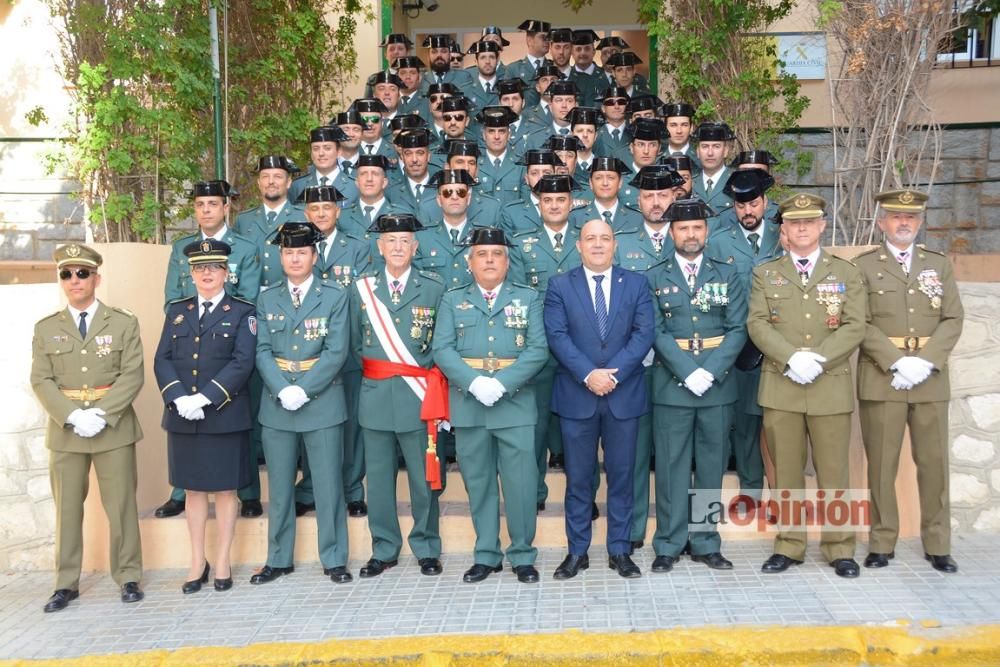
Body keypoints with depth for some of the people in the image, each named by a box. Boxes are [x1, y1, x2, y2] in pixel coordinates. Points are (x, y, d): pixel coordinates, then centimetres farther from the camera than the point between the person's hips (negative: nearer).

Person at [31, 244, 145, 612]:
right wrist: (73, 416, -14)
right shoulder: (46, 328, 9)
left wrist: (102, 415, -16)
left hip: (114, 428, -2)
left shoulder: (123, 323, 4)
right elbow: (41, 381, 1)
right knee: (67, 509, 7)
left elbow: (132, 376, -4)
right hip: (64, 429, 2)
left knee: (121, 506, 2)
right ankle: (66, 583, 16)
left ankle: (128, 577, 13)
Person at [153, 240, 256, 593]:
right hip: (182, 418, 3)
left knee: (225, 489, 5)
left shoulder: (242, 312, 1)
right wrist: (179, 399, -12)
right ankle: (198, 562, 21)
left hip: (225, 416, -3)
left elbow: (242, 362, -11)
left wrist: (206, 398, -19)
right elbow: (162, 361, 4)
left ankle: (222, 562, 16)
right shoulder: (176, 311, 12)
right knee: (193, 488, 11)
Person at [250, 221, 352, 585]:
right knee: (279, 485, 10)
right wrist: (283, 390, -13)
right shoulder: (267, 299, 10)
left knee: (328, 483, 3)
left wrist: (303, 390, -16)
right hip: (276, 403, 3)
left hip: (322, 401, -3)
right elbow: (263, 351, 3)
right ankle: (279, 559, 22)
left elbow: (336, 351, -8)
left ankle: (334, 559, 14)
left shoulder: (335, 296, 1)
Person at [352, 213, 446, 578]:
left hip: (418, 396, -1)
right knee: (378, 477, 8)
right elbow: (355, 342, 12)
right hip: (376, 396, 2)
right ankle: (384, 550, 22)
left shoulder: (434, 288, 3)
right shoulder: (361, 288, 8)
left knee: (424, 478, 5)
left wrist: (434, 386, -1)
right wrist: (371, 372, 4)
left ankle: (427, 549, 21)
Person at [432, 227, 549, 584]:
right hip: (468, 404, 1)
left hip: (515, 403, -1)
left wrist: (502, 382, -15)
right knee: (478, 482, 8)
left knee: (521, 482, 0)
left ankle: (522, 555, 14)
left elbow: (537, 349, -2)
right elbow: (442, 349, 0)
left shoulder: (529, 298, 9)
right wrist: (475, 382, -15)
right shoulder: (452, 300, 11)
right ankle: (486, 556, 19)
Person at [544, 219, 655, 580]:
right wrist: (588, 374, -17)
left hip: (624, 395, 1)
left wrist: (614, 373, -15)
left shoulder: (636, 283, 7)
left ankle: (619, 550, 19)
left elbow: (644, 333, -3)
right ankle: (577, 551, 17)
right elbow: (557, 336, -6)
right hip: (576, 396, -1)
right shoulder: (559, 286, 4)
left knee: (621, 476, 7)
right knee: (578, 478, 6)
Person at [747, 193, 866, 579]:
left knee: (833, 472, 4)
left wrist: (818, 359, -15)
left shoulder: (846, 273, 9)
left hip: (831, 386, 0)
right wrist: (791, 358, -15)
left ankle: (839, 548, 15)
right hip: (780, 386, 1)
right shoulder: (764, 274, 10)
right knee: (785, 471, 6)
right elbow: (757, 324, -1)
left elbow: (855, 326, -1)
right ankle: (789, 545, 16)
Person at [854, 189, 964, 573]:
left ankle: (938, 545, 14)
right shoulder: (863, 266, 5)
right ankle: (882, 543, 10)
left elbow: (952, 320, 5)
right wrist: (897, 362, -14)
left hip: (930, 378, 2)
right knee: (881, 464, 2)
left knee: (933, 462, 5)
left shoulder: (939, 265, 14)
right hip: (881, 378, -2)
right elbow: (861, 323, -4)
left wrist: (925, 362, -10)